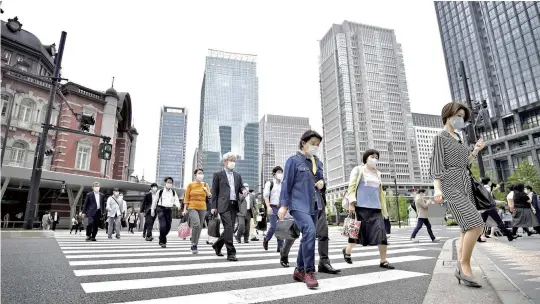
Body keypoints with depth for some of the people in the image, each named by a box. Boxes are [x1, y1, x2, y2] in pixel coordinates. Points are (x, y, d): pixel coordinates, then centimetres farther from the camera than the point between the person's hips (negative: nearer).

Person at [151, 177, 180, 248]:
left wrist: (178, 205, -20)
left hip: (169, 210, 3)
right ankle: (163, 242, -3)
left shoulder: (174, 192, 10)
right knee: (163, 225, -16)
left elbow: (176, 200, 2)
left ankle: (161, 238, 32)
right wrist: (152, 209, 12)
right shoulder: (160, 191, 4)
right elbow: (155, 201, 11)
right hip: (161, 209, -3)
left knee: (168, 227, 7)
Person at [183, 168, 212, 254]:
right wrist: (185, 209, -6)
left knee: (200, 227, 7)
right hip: (192, 208, -4)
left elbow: (210, 196, 11)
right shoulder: (190, 185, 0)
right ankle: (193, 244, -8)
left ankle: (195, 245, 21)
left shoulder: (205, 185, 8)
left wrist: (206, 190, -8)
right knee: (196, 224, -23)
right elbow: (186, 197, 0)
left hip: (202, 208, 4)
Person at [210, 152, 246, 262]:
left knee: (230, 229, 9)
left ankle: (217, 245, 32)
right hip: (224, 205, -5)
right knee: (229, 228, -13)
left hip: (234, 205, 5)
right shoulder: (218, 174, 4)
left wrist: (244, 191, -7)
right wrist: (214, 207, -4)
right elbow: (214, 191, 2)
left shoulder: (237, 175, 18)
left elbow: (241, 187, 18)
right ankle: (231, 253, -5)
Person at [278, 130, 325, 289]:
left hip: (314, 205, 7)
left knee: (307, 236, 10)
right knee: (310, 232, -24)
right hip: (299, 204, -7)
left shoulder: (318, 162, 14)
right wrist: (283, 205, -10)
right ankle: (309, 271, -11)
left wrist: (322, 183, 2)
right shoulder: (293, 160, -4)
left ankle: (299, 270, 24)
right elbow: (287, 184, -6)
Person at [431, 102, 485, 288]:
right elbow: (436, 165, -12)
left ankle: (460, 269, 11)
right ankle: (465, 266, -9)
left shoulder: (458, 139, 22)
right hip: (451, 186, -9)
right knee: (475, 225, -19)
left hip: (465, 185, 9)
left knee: (467, 228, 5)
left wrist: (476, 150, 11)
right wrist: (437, 188, -22)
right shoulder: (440, 137, -2)